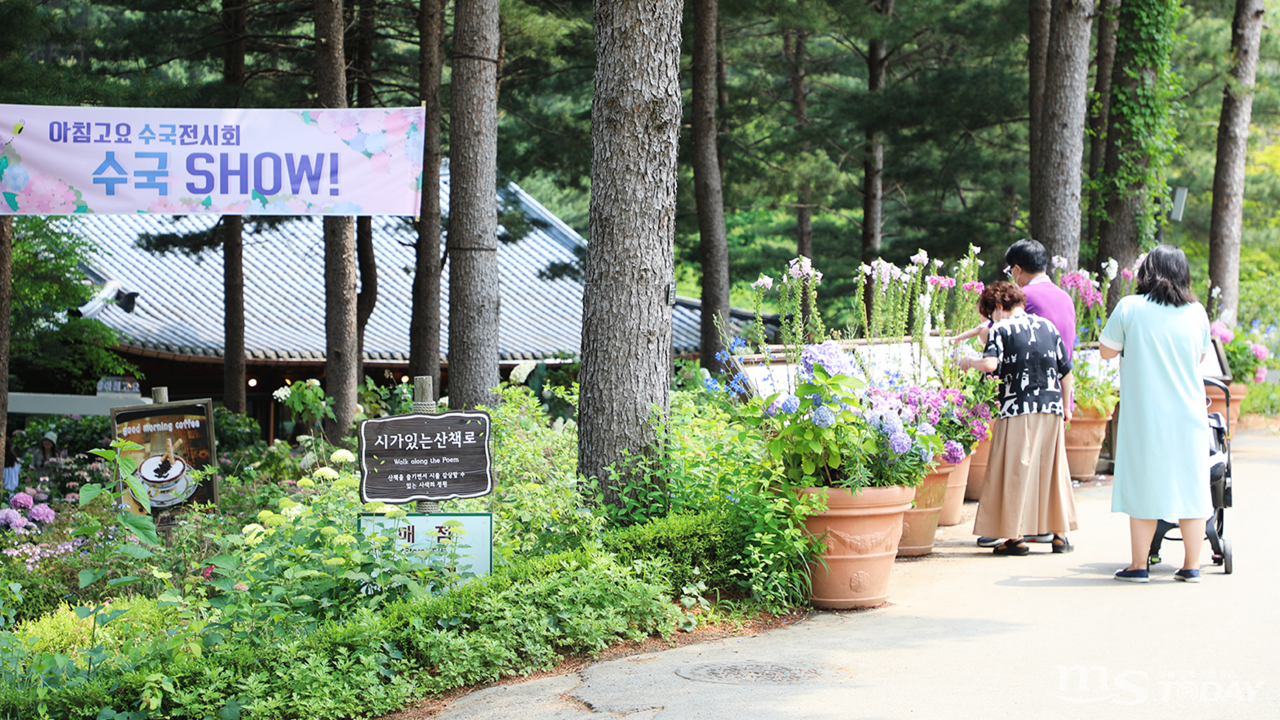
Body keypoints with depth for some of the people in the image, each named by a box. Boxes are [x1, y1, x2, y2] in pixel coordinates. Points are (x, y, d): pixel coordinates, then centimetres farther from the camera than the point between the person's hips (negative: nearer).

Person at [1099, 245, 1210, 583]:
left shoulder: (1129, 308, -7)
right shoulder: (1197, 312, 2)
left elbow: (1107, 351, 3)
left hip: (1144, 414, -2)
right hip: (1189, 414, 2)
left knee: (1144, 485, 4)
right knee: (1190, 486, 8)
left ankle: (1139, 565, 7)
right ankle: (1192, 565, 10)